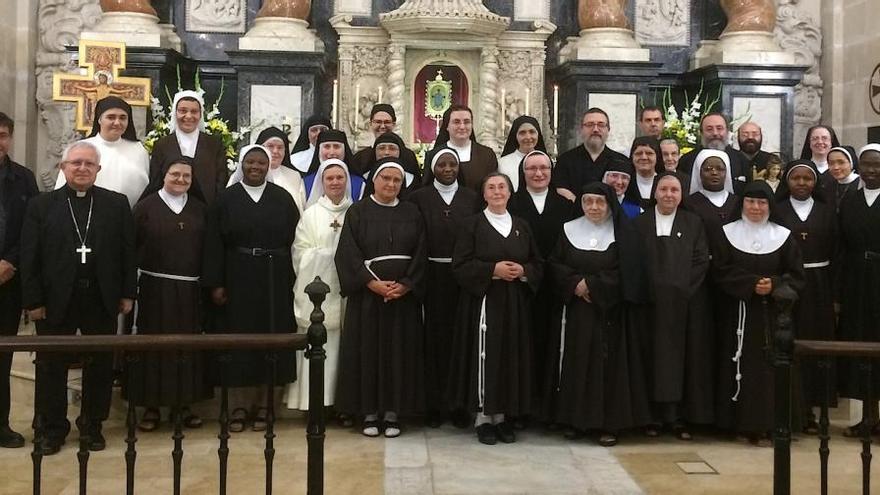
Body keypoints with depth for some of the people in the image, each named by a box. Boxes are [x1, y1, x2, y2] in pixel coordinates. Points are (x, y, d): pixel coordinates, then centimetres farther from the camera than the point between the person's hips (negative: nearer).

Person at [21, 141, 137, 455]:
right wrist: (33, 301, -6)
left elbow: (128, 251, 3)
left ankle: (92, 425, 25)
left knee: (100, 366, 9)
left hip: (102, 300, 1)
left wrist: (128, 293, 0)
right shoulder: (41, 206, 2)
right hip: (55, 300, 0)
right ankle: (51, 428, 24)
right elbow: (29, 258, -1)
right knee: (51, 367, 9)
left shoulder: (117, 204, 3)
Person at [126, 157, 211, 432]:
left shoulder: (199, 209, 9)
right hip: (154, 287, -3)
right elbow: (131, 245, -2)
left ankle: (183, 404, 18)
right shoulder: (146, 206, 0)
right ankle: (151, 406, 11)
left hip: (189, 289, 3)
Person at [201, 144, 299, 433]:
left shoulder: (282, 198, 4)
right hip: (237, 279, 0)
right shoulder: (226, 199, 2)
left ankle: (266, 403, 16)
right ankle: (242, 403, 13)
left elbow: (294, 239, 4)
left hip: (274, 280, 1)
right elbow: (213, 244, 0)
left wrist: (292, 280, -3)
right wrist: (215, 284, -7)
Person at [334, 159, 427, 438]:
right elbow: (348, 253, -6)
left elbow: (420, 254, 3)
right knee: (367, 350, 1)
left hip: (404, 295, 2)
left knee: (399, 352, 4)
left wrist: (406, 285, -11)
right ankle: (369, 412, 10)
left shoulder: (411, 213, 8)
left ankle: (393, 413, 12)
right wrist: (373, 283, -15)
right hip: (367, 294, -2)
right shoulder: (358, 212, 1)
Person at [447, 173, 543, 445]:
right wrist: (493, 269, -17)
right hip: (483, 301, -4)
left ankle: (503, 415, 14)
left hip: (515, 303, 4)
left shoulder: (522, 226, 11)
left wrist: (523, 271, -9)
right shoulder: (473, 224, 0)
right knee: (485, 357, -4)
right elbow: (460, 265, -7)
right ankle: (483, 416, 6)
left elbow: (538, 264, 12)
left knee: (511, 357, 4)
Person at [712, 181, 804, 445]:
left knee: (767, 367, -3)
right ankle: (737, 422, 9)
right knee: (738, 366, 0)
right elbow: (720, 272, -3)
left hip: (771, 314, 0)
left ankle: (761, 425, 4)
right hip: (736, 313, 0)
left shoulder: (783, 236, 7)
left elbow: (796, 276, 5)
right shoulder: (727, 234, 5)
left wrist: (774, 285, -14)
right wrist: (752, 283, -15)